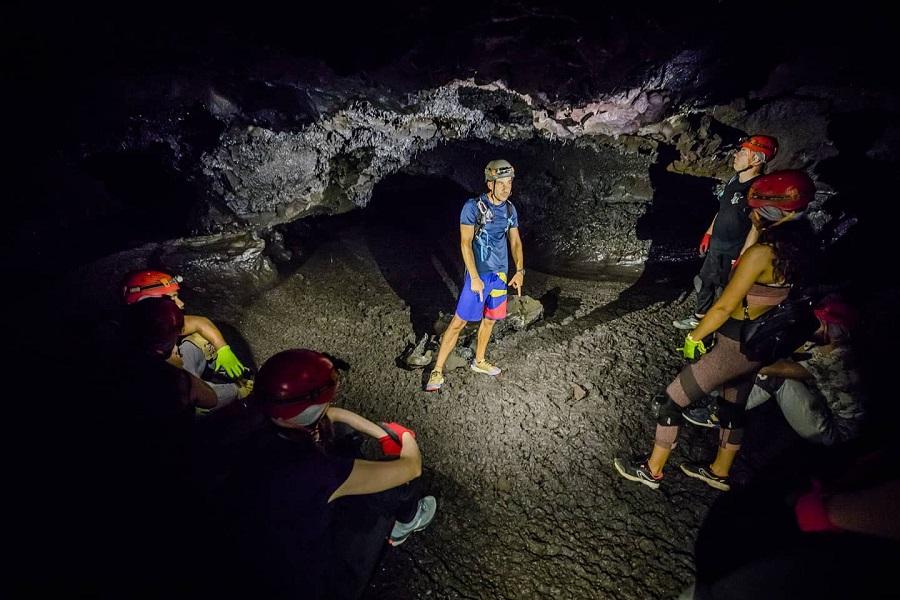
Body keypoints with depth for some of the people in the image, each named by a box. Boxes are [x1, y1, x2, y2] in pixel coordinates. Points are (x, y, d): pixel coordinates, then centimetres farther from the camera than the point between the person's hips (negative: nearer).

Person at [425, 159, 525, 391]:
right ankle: (437, 371, 5)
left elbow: (515, 241, 11)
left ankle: (479, 361, 36)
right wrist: (474, 278, -20)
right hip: (478, 275, -6)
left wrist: (520, 271, 1)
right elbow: (465, 243, -16)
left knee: (490, 319, 16)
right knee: (459, 321, -5)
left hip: (500, 274, 6)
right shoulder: (473, 206, -13)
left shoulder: (510, 209, 5)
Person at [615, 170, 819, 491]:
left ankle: (652, 470, 19)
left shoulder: (761, 253, -26)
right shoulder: (799, 248, -1)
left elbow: (724, 307, -22)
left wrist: (693, 337, -10)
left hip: (736, 345, -9)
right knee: (734, 405, 25)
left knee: (672, 399, 4)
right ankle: (719, 472, 45)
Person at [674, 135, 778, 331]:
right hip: (717, 245, 8)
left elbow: (757, 228, -22)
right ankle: (699, 317, 35)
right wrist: (708, 234, 17)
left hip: (734, 251, -8)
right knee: (704, 281, 18)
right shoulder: (734, 181, 4)